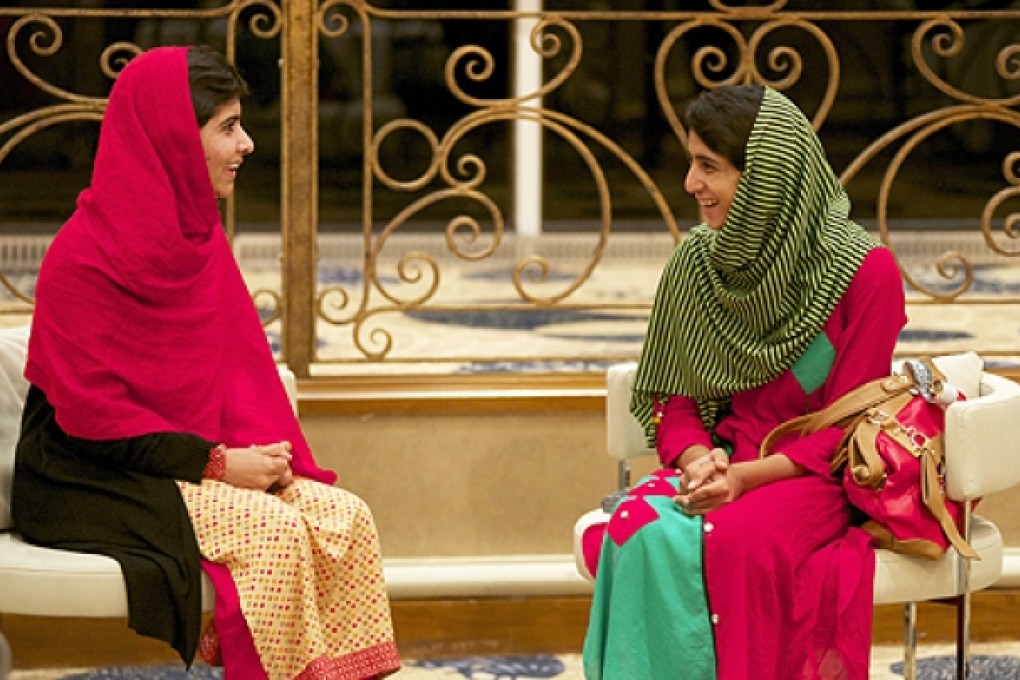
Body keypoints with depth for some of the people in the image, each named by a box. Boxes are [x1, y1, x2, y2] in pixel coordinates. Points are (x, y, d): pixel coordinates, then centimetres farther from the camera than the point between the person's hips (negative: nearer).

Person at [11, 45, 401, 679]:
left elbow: (240, 368, 11)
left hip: (199, 461, 8)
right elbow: (88, 410, -17)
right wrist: (215, 463, -18)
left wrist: (262, 453, -8)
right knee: (275, 531, -27)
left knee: (347, 517, -14)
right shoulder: (85, 253, -15)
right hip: (92, 480, -7)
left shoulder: (201, 238, 9)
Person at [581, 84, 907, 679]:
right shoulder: (697, 262, 5)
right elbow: (673, 400, 10)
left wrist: (749, 475, -20)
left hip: (817, 475, -4)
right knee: (640, 529, -29)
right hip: (720, 464, 4)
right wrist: (696, 459, -13)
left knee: (731, 540, -35)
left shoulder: (864, 270, -9)